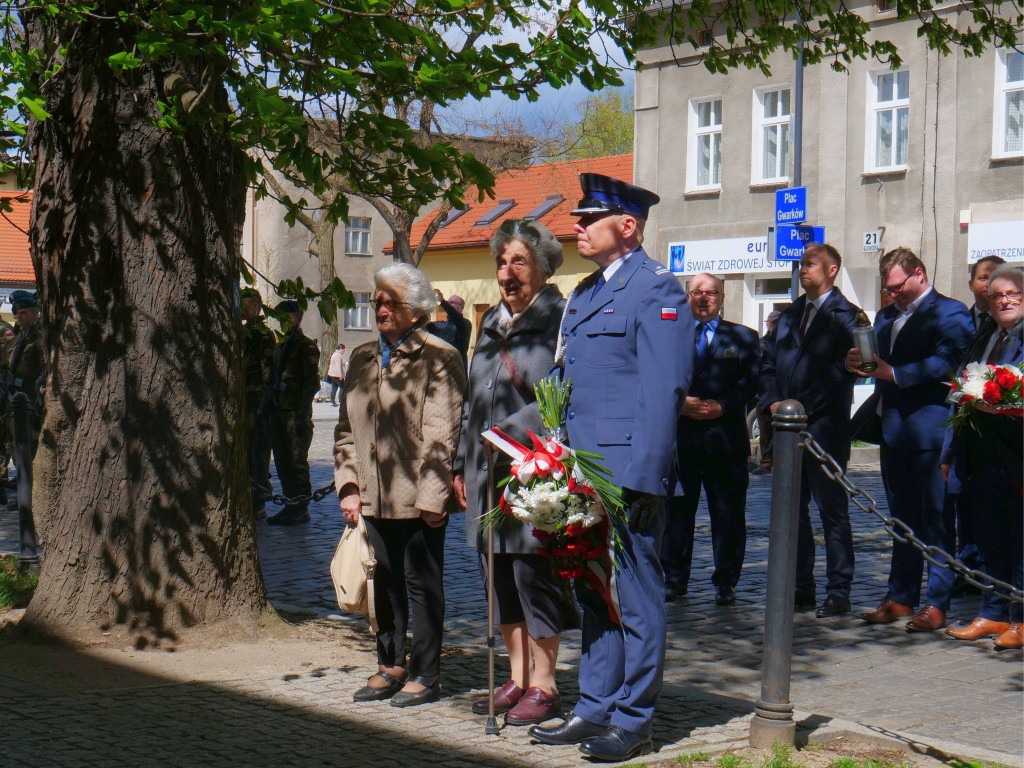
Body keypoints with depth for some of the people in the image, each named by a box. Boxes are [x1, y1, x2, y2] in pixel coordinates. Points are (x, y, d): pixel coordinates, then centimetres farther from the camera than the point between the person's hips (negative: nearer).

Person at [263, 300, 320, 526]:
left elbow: (311, 383, -12)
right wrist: (267, 401, 15)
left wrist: (302, 413, -18)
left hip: (296, 412, -8)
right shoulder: (282, 346, 18)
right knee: (282, 459, 8)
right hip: (279, 411, 8)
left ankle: (301, 508, -1)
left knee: (297, 459, -6)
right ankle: (292, 505, 14)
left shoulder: (306, 346, -7)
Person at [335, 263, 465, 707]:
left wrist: (432, 497, -15)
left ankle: (425, 674, 14)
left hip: (420, 500, -6)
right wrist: (348, 486, 6)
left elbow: (442, 433, -11)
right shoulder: (363, 358, 15)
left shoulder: (438, 358, -7)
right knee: (384, 583, 13)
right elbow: (346, 429, 16)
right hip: (374, 499, 6)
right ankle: (389, 666, 26)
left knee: (422, 585, 4)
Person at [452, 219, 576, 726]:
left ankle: (543, 685, 8)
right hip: (489, 472, 8)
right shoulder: (491, 323, 16)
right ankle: (518, 678, 21)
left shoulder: (560, 321, -8)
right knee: (500, 575, 11)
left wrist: (513, 430, -21)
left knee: (534, 573, -3)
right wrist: (462, 463, 19)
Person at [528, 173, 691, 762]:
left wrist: (641, 476, -21)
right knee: (594, 596, 14)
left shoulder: (657, 290, -10)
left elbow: (663, 392, -16)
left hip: (630, 473, -9)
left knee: (636, 598, 0)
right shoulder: (586, 294, 18)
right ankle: (595, 709, 23)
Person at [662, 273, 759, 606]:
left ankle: (725, 582, 8)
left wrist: (722, 406, -11)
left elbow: (752, 382, 2)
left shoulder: (743, 337, 11)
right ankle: (674, 578, 14)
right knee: (677, 509, 4)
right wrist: (679, 403, -11)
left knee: (728, 512, 1)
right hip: (680, 436, 1)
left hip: (725, 437, -1)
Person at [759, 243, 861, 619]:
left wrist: (801, 406, -15)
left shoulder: (845, 316, -3)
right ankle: (801, 588, 16)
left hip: (825, 424, -7)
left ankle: (839, 592, 1)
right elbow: (769, 363, 18)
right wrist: (773, 401, 1)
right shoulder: (789, 315, 19)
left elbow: (841, 371, -11)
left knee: (832, 510, -3)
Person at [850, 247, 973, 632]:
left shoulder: (950, 313, -6)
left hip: (928, 430, -8)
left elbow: (946, 364, -18)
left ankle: (936, 604, -1)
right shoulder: (886, 316, 19)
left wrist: (895, 373, -23)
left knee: (935, 518, -3)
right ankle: (901, 598, 21)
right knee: (901, 519, 14)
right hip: (893, 429, 8)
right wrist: (857, 364, -3)